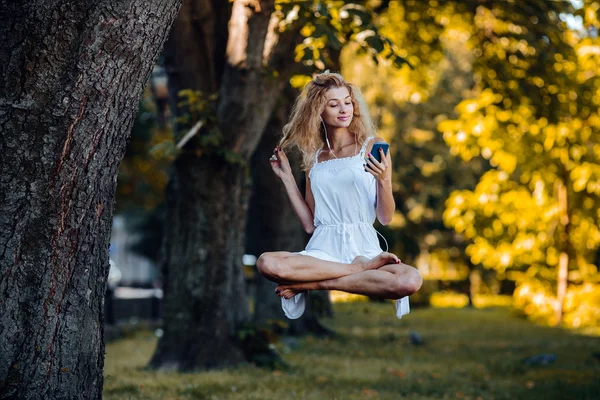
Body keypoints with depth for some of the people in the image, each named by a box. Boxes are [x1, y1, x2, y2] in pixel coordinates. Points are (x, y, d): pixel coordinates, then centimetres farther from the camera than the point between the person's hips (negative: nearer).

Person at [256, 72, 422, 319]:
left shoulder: (372, 146, 6)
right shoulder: (314, 157, 15)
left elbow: (386, 218, 1)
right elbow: (310, 224, 11)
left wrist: (383, 180, -17)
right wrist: (286, 178, 11)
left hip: (364, 247, -1)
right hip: (323, 248, 2)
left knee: (411, 281, -35)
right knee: (266, 263, -32)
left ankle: (310, 285, -19)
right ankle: (362, 270, -17)